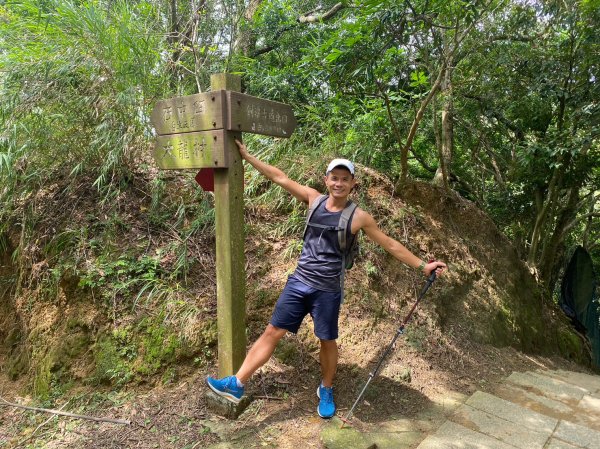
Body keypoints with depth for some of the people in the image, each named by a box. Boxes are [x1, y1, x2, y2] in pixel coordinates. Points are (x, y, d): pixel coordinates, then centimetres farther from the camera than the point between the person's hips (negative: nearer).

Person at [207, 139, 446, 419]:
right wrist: (247, 156, 7)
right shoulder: (314, 199, 1)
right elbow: (280, 178, 4)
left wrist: (422, 265, 2)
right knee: (273, 332, 3)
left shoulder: (358, 217, -6)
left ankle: (326, 391, 37)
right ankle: (237, 384, 11)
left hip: (327, 291, -2)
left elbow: (390, 245, 2)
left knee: (327, 341, 12)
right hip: (298, 283, 2)